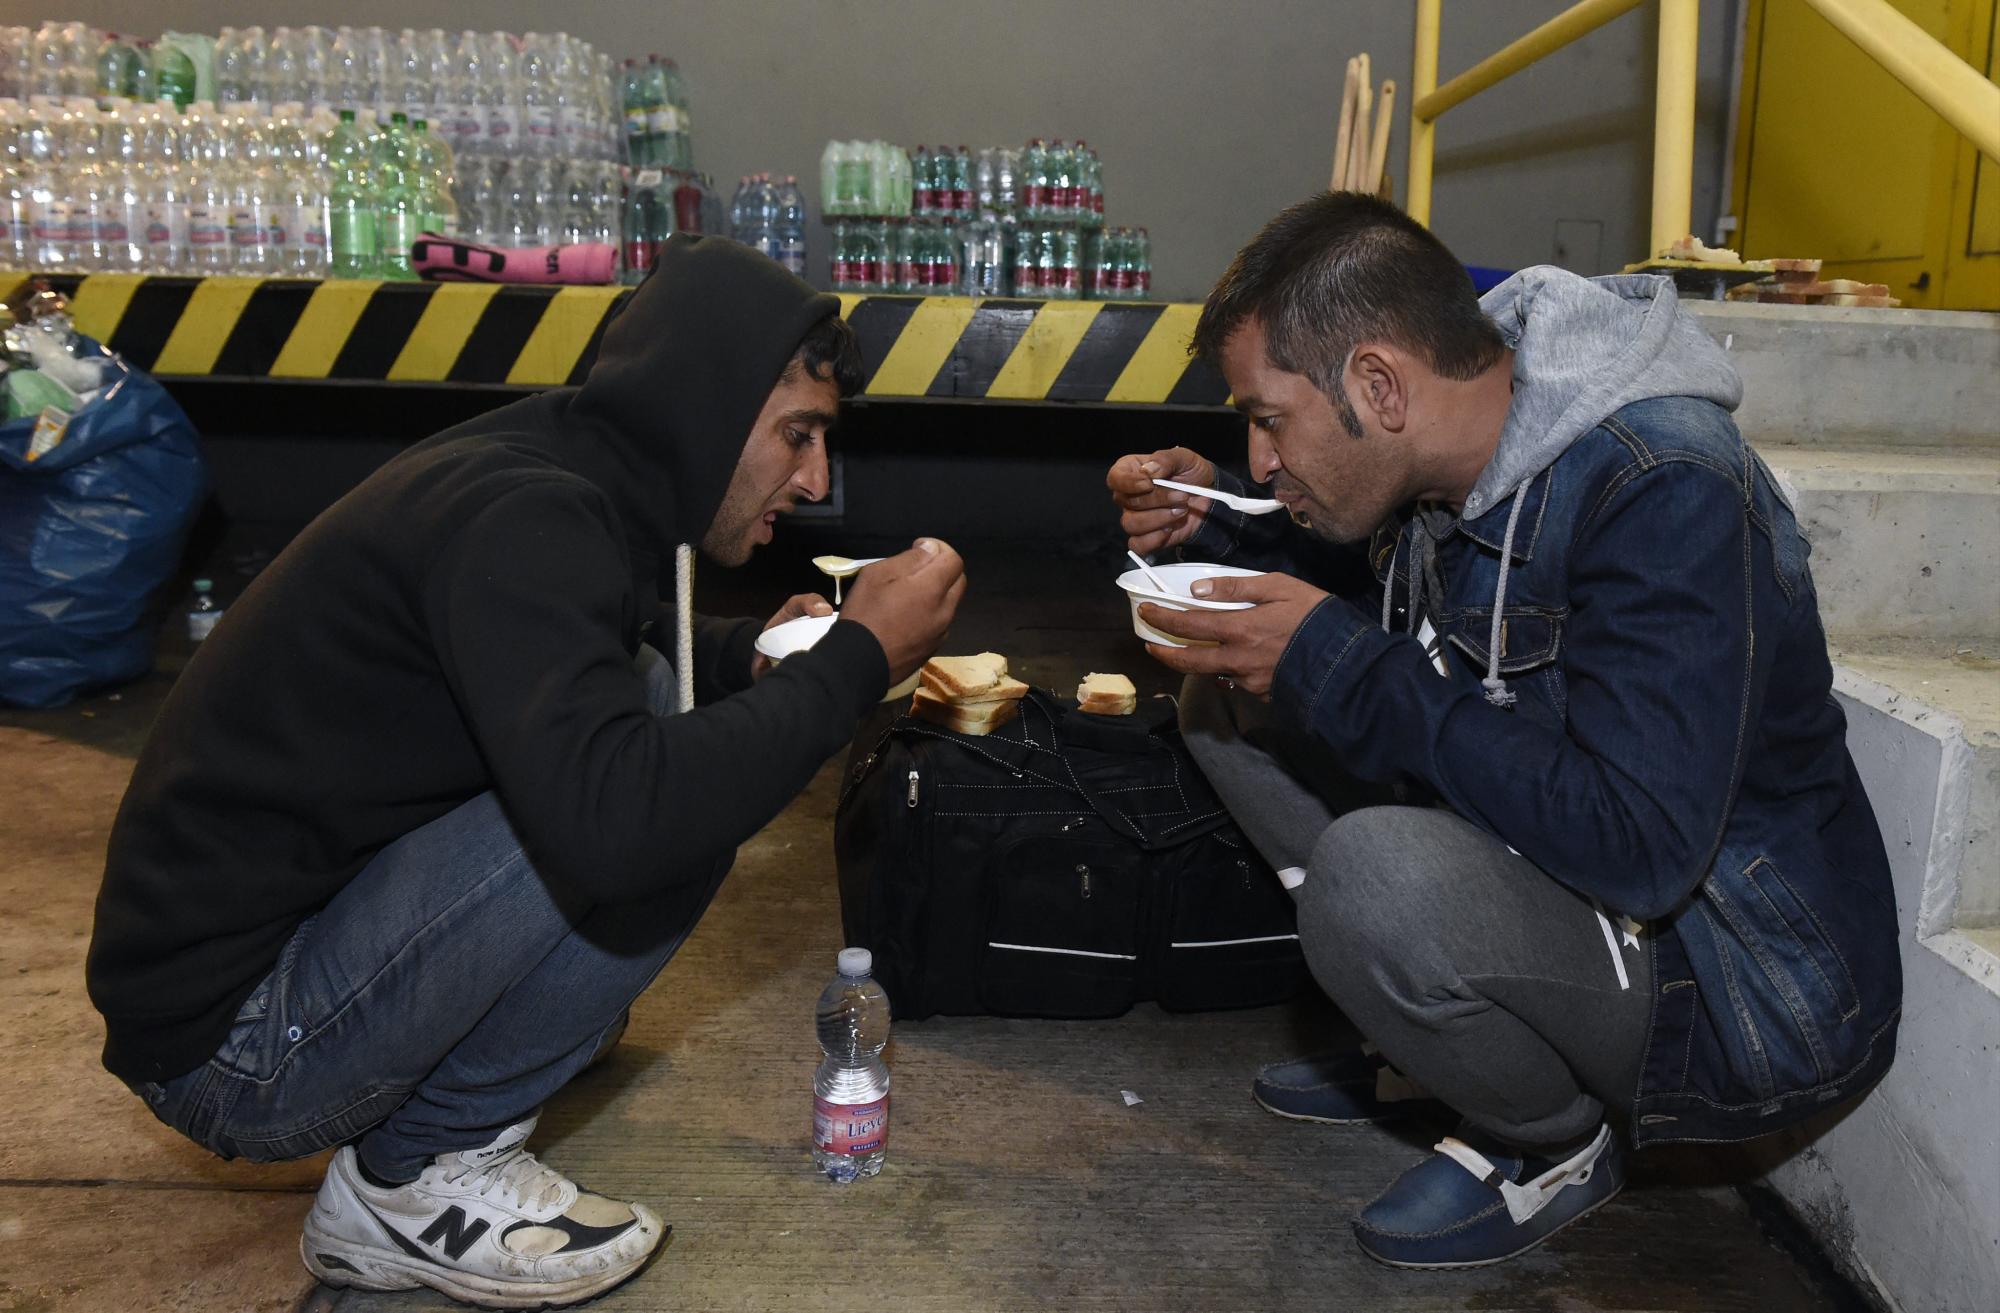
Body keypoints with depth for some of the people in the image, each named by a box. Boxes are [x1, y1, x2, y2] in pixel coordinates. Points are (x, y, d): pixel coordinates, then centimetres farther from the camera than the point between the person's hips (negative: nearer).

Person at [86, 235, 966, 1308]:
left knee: (665, 713, 6)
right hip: (234, 1048, -9)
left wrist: (751, 659, 5)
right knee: (658, 803, -24)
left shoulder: (543, 469, 4)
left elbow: (571, 657, 25)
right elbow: (612, 820, -39)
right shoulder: (520, 517, -24)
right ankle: (415, 1178, -7)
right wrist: (859, 659, -26)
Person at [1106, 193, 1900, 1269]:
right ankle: (1428, 1047, 11)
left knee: (1375, 872, -36)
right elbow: (1357, 582, 19)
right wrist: (1215, 516, -3)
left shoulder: (1664, 494, -29)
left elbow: (1633, 844, -36)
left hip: (1744, 992, -8)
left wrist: (1336, 663, -30)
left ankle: (1554, 1144, -3)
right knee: (1232, 697, 3)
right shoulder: (1446, 455, -3)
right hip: (1549, 858, 8)